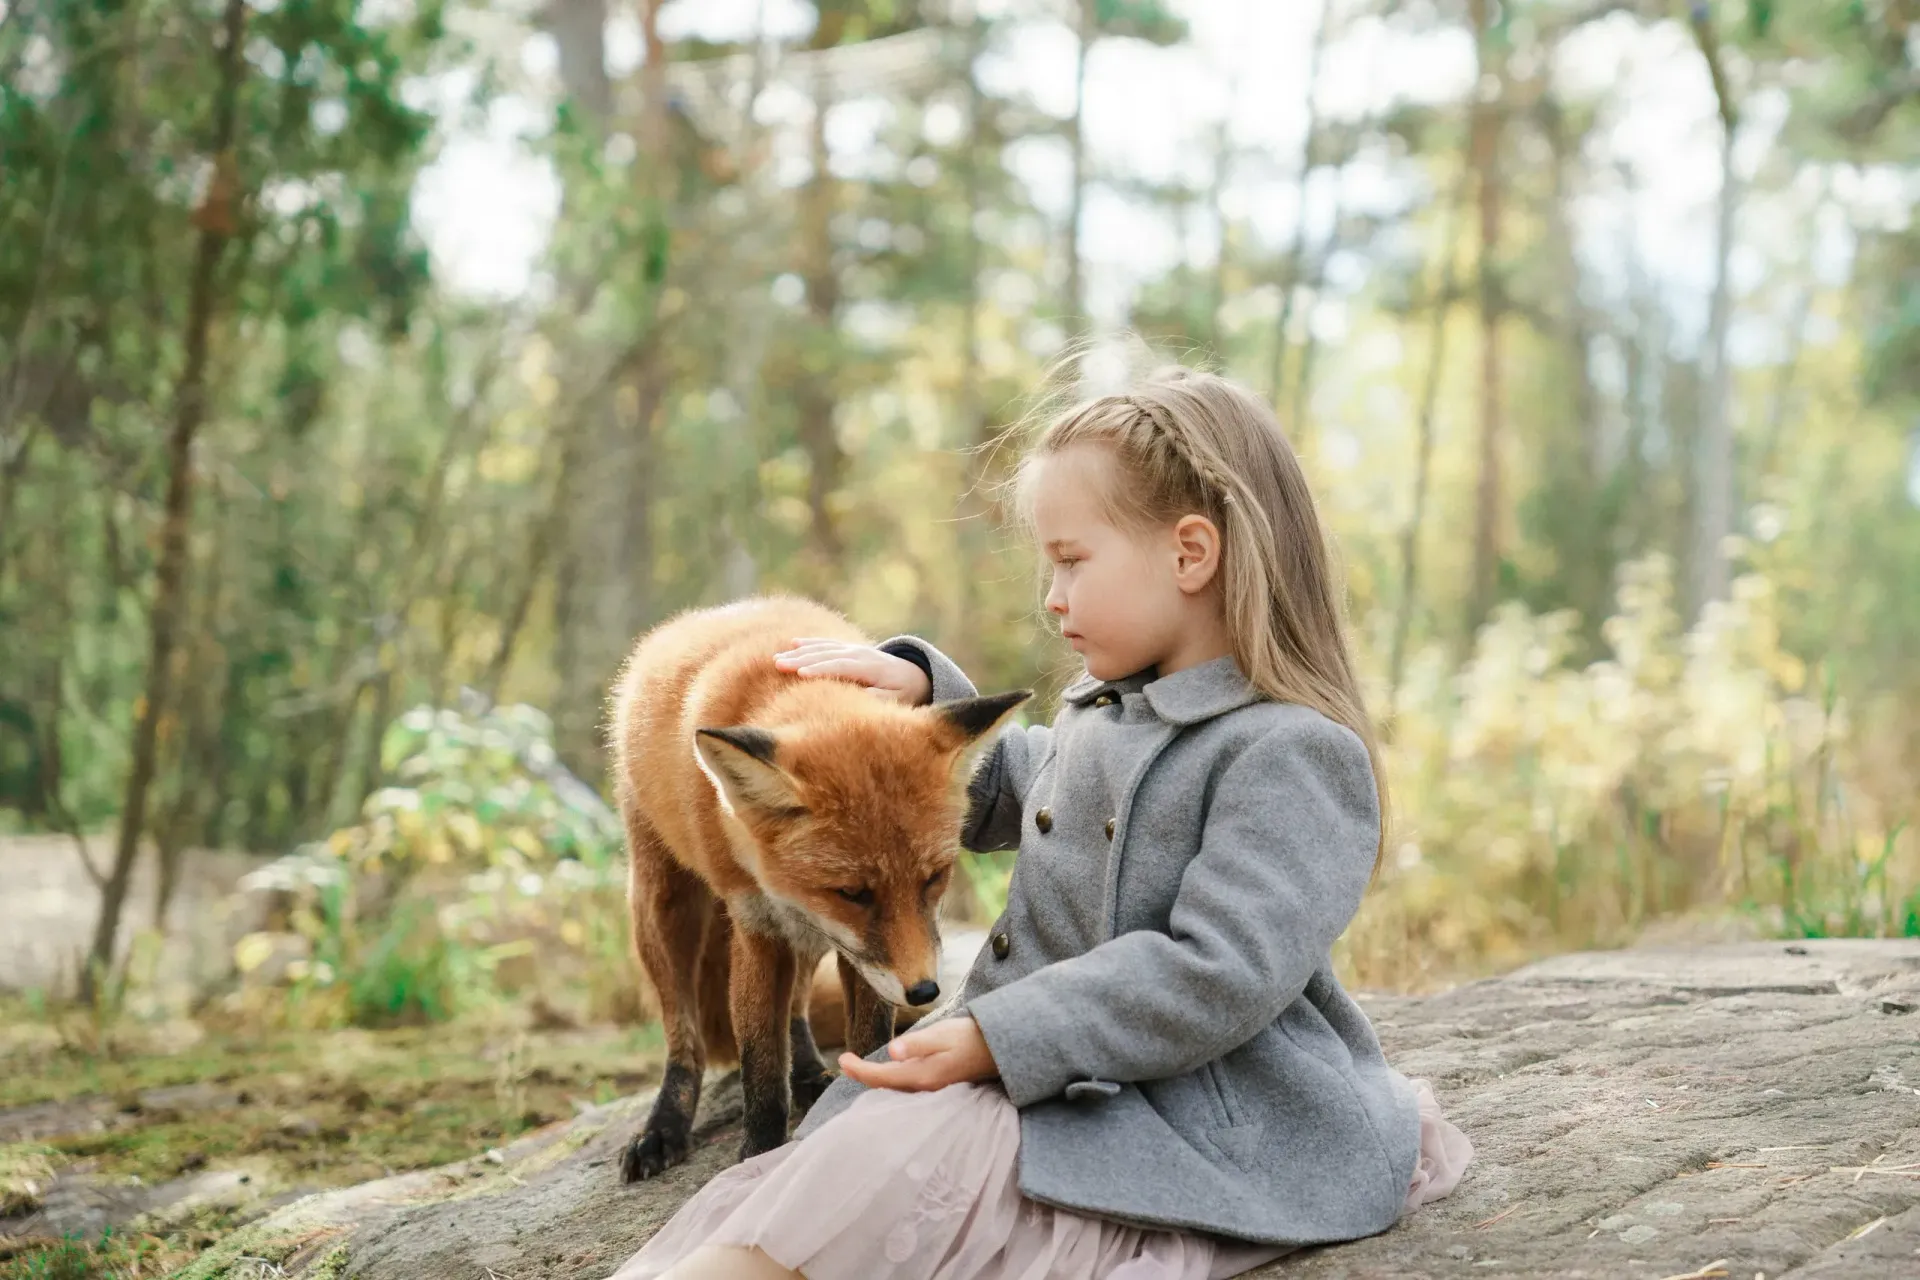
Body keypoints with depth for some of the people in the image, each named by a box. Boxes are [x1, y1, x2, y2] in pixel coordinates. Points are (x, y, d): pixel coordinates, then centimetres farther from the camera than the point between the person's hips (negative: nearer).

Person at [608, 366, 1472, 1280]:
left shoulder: (1293, 755, -14)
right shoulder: (1103, 717, 17)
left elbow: (1218, 976, -24)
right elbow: (999, 791, 39)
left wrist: (996, 1039, -26)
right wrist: (920, 689, 20)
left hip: (1192, 1135, -9)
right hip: (1056, 1091, 9)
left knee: (893, 1161, -31)